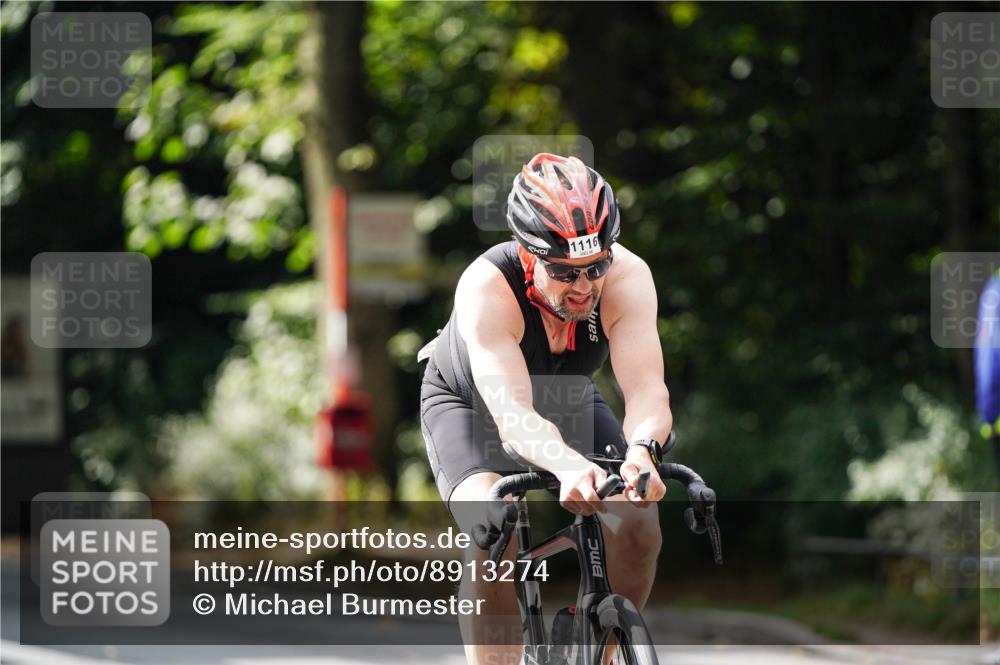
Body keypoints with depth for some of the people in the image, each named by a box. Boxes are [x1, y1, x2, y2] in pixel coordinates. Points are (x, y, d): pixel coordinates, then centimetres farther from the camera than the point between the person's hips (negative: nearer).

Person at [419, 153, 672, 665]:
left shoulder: (627, 278, -31)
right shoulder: (486, 288, -39)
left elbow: (647, 391, -41)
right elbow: (514, 416, -48)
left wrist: (640, 453, -64)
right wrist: (570, 467, -68)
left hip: (568, 401, 3)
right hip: (468, 402, -3)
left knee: (639, 526, -18)